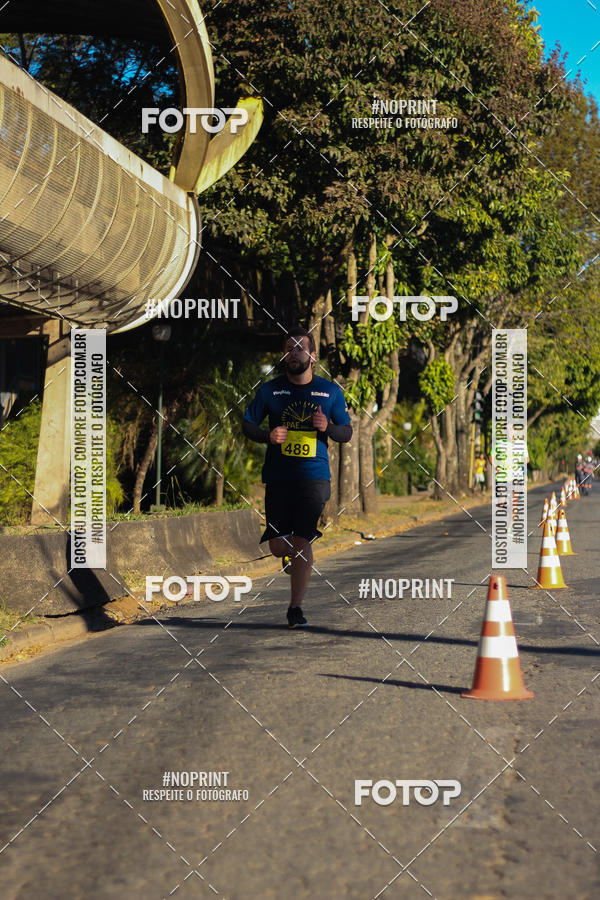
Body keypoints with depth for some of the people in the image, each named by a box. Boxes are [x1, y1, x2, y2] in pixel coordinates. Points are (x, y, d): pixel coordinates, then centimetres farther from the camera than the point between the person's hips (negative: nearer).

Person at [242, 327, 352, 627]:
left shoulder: (330, 391, 7)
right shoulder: (270, 390, 6)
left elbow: (347, 432, 12)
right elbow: (247, 423, 9)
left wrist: (327, 427, -10)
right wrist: (268, 436, -11)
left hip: (314, 477, -1)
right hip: (278, 477, 1)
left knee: (302, 542, -10)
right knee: (278, 545, -1)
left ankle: (296, 607, 0)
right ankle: (291, 556, 37)